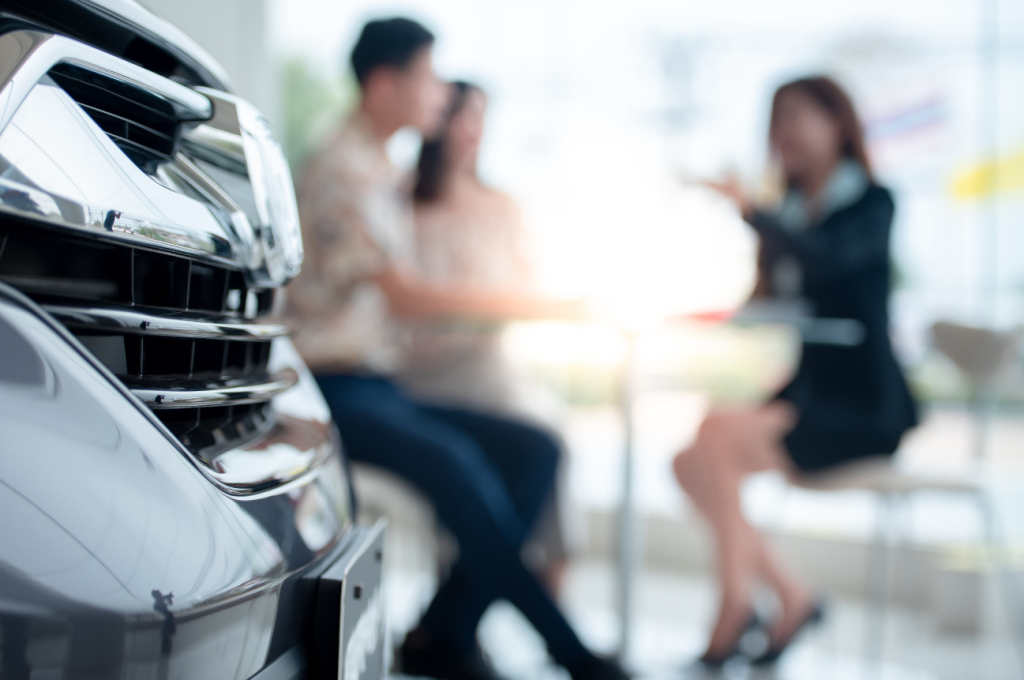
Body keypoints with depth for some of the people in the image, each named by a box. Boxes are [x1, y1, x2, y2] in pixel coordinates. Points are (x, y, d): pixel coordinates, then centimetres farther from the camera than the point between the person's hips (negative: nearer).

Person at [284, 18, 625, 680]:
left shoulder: (386, 173, 20)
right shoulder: (343, 170, -9)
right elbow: (401, 294, -19)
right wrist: (537, 306, -18)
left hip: (384, 384, 9)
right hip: (339, 391, -9)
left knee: (534, 451, -9)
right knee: (454, 463, -34)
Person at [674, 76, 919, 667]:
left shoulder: (872, 203, -4)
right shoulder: (794, 211, 15)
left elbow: (827, 261, -28)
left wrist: (750, 210, -35)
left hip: (864, 410, -7)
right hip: (806, 393, 7)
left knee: (720, 432, -26)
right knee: (688, 463, -10)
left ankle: (737, 600, -12)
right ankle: (792, 595, 0)